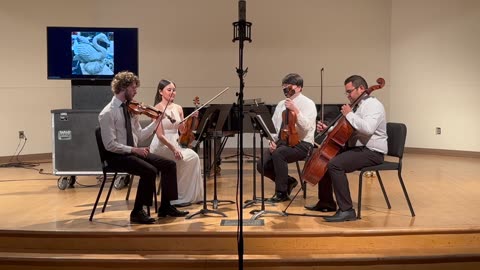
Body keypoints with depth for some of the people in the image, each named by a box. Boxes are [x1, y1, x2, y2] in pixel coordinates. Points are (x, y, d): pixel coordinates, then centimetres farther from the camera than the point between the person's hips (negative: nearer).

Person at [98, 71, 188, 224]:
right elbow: (110, 145, -18)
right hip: (117, 156, -8)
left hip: (133, 152, 8)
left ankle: (165, 207, 7)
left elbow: (139, 135, 9)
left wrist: (156, 122, 2)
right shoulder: (108, 113, -14)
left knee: (169, 165, -3)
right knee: (150, 171, -29)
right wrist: (134, 150, -23)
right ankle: (137, 212, -13)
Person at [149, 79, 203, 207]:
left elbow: (183, 130, 10)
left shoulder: (178, 108, 10)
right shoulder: (158, 109, -8)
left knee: (194, 157, -22)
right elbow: (160, 135, -15)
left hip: (176, 143, 6)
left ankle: (192, 195, -11)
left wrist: (191, 119, -5)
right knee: (191, 157, -25)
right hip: (162, 146, -6)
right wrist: (173, 149, -27)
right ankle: (179, 196, -13)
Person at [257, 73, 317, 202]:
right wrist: (272, 140, -3)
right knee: (262, 165, -16)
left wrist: (295, 110, -27)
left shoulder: (308, 104, -3)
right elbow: (273, 126, 15)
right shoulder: (281, 104, 15)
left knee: (278, 154, -35)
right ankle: (288, 182, 12)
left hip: (302, 144, -6)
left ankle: (281, 193, -16)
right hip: (282, 141, 6)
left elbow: (306, 126, -19)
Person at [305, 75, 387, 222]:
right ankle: (326, 202, 22)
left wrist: (349, 115, -19)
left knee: (334, 164, -30)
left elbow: (368, 128, -32)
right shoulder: (357, 106, 19)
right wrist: (328, 130, 7)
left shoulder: (373, 105, -12)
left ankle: (346, 210, -26)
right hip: (356, 148, 11)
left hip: (371, 152, -11)